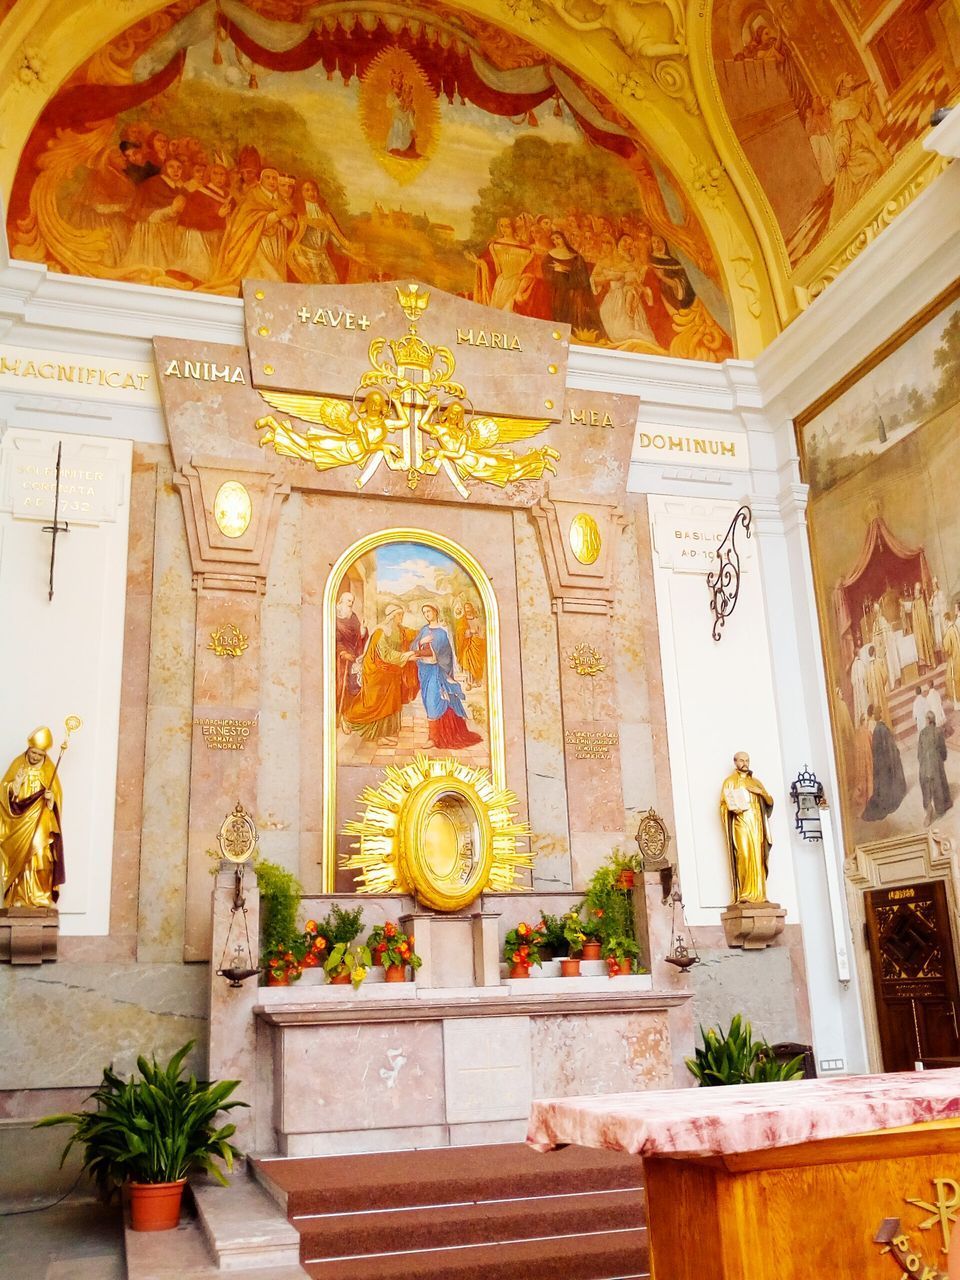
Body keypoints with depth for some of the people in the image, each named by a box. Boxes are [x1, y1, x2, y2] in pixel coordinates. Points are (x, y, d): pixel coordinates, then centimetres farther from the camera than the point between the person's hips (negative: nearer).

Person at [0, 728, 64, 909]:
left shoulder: (49, 769, 0)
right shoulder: (18, 764, -1)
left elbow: (57, 796, 5)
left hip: (40, 825, 0)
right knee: (19, 860, 3)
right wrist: (16, 783, -22)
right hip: (18, 824, 0)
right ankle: (19, 898, 10)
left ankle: (41, 897, 1)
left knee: (40, 860, -6)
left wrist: (52, 798, -18)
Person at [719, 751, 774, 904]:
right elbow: (724, 803, 4)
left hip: (757, 824, 4)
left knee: (757, 857, -4)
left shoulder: (756, 782, 23)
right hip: (741, 823, -4)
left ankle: (758, 894, -5)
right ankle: (743, 894, -20)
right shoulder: (730, 782, 12)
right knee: (744, 856, -17)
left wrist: (761, 792, -1)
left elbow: (770, 801, 17)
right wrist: (735, 806, -15)